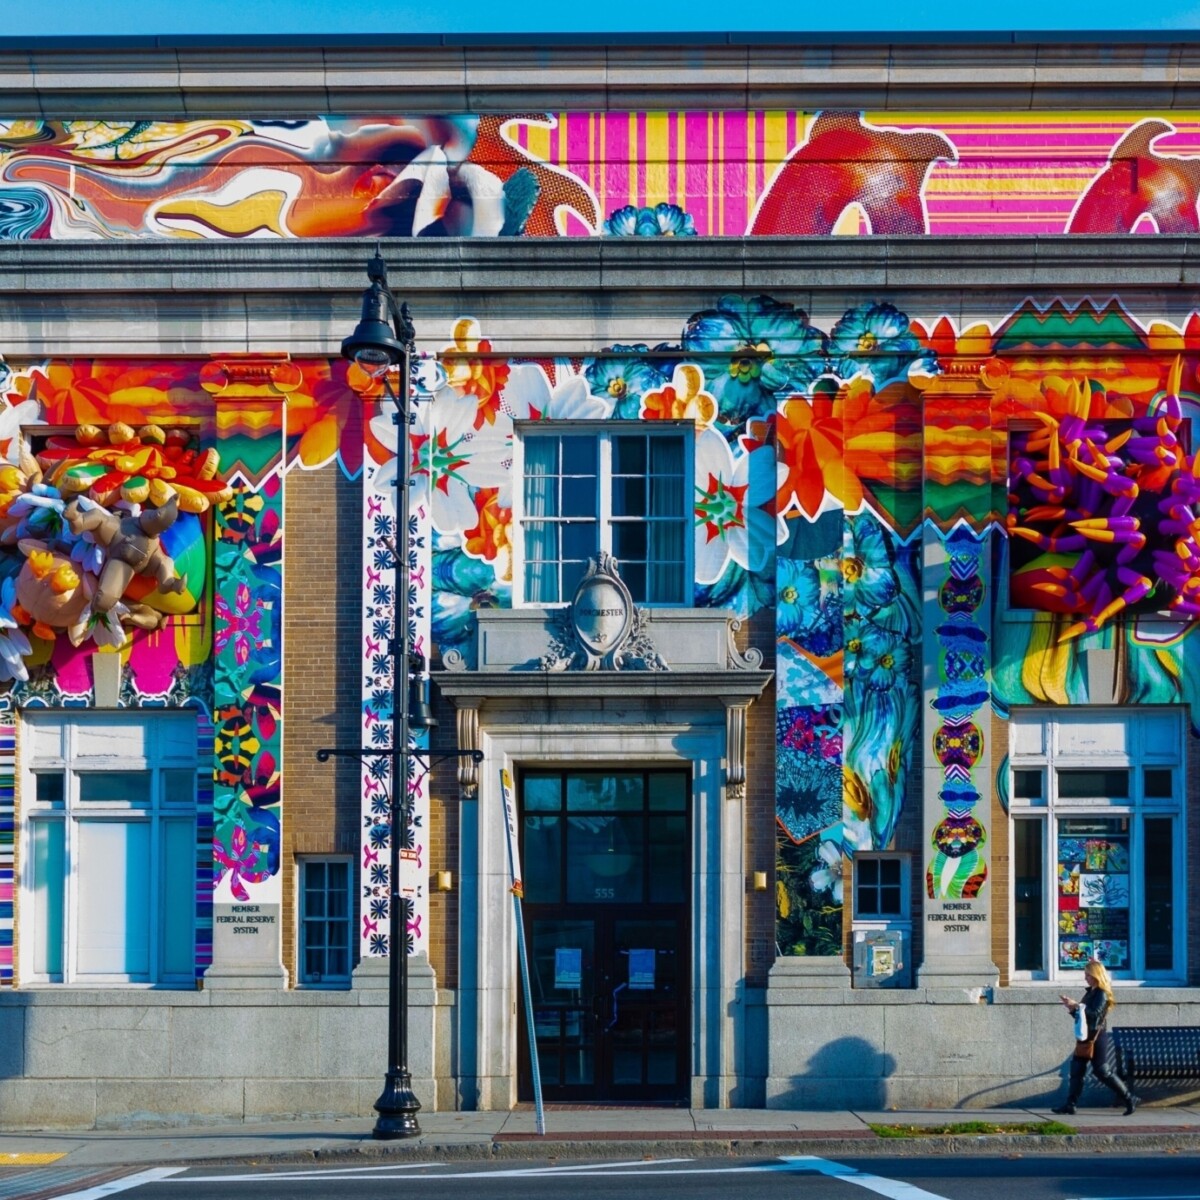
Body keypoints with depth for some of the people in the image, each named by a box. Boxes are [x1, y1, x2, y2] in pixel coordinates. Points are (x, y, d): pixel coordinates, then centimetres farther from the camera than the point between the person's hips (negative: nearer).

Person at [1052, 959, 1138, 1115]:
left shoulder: (1101, 994, -13)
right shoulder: (1090, 992, 13)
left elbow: (1095, 1014, -26)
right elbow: (1082, 1014, 19)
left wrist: (1077, 1005, -26)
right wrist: (1072, 1007, 3)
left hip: (1096, 1038, -9)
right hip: (1086, 1036, 9)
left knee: (1102, 1071, -6)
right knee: (1076, 1069, 6)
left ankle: (1129, 1099, 2)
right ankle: (1070, 1104, 7)